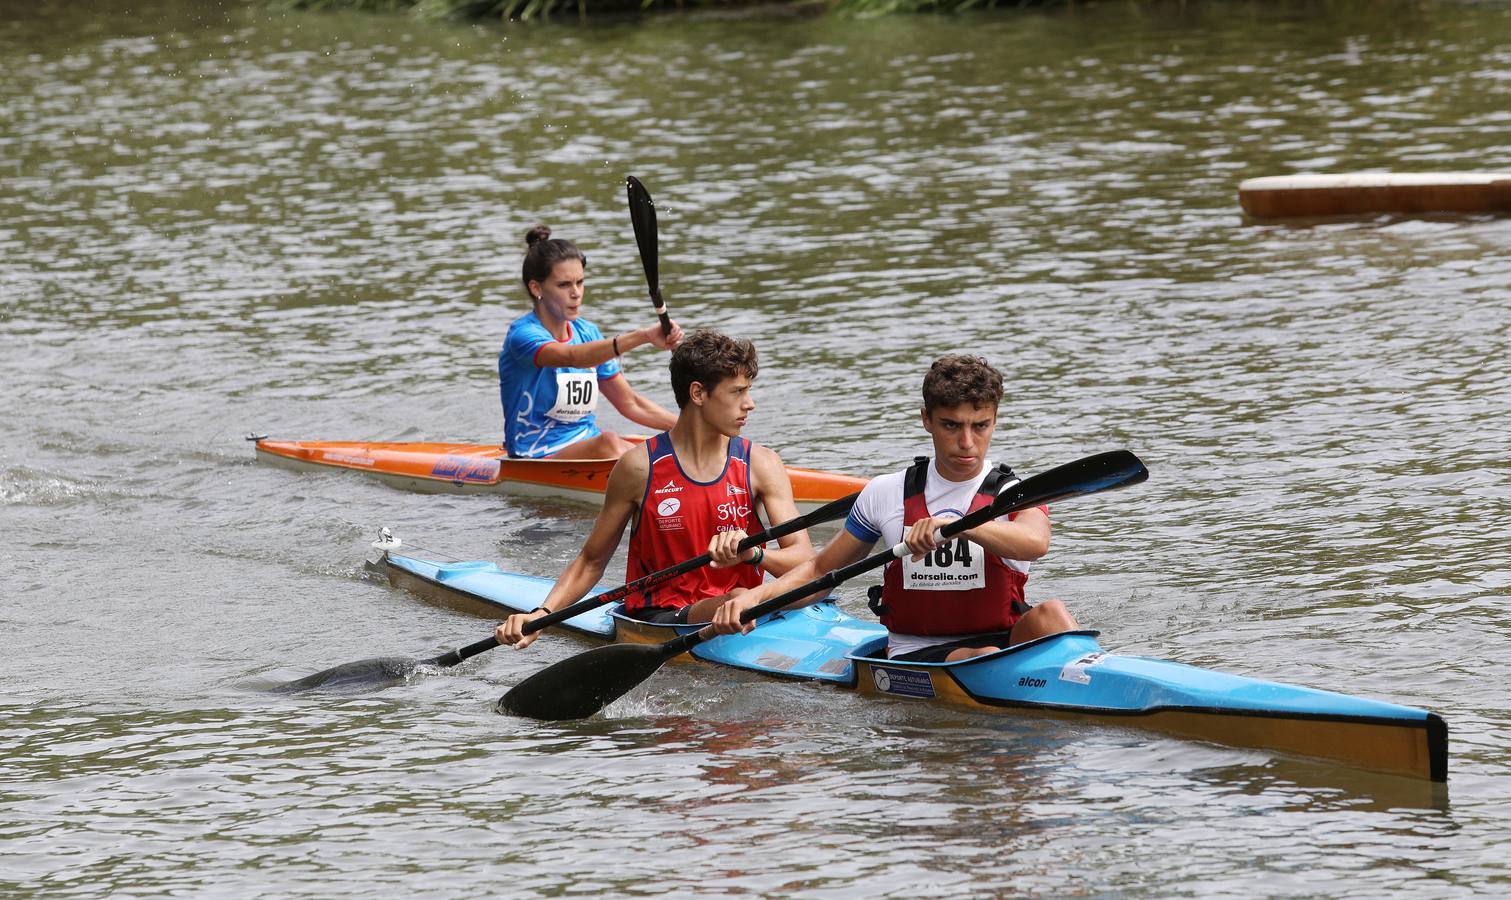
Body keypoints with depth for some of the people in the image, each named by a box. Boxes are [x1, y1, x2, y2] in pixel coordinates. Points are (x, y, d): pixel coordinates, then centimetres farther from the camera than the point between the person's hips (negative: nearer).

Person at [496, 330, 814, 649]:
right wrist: (541, 615, -9)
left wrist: (752, 553, -27)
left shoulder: (760, 464, 5)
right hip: (659, 619, -3)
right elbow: (591, 561, 8)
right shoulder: (641, 467, -1)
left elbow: (804, 559, -4)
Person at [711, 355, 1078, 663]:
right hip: (914, 657, 0)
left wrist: (953, 523, -39)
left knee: (1049, 614, -33)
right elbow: (820, 571, 19)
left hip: (1004, 642, 0)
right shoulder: (887, 494, 9)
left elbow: (1035, 542, -25)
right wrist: (755, 596, 1)